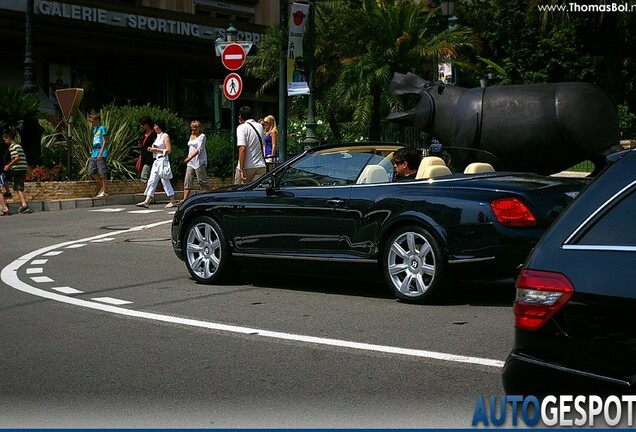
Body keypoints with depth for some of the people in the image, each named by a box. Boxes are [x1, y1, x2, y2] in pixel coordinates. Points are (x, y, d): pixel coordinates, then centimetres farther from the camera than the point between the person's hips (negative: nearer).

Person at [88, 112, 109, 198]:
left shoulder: (102, 128, -7)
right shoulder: (94, 129, 18)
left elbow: (105, 141, -13)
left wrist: (100, 153, -19)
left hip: (101, 154, -9)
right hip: (94, 154, 9)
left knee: (102, 173, -5)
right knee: (91, 171, 6)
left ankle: (105, 191, 1)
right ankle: (102, 186, 20)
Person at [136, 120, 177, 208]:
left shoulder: (165, 136, -7)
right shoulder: (158, 136, 17)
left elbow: (168, 150, -14)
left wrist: (156, 149, -13)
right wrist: (152, 149, 6)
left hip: (162, 160, -9)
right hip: (156, 161, 9)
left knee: (165, 180, -5)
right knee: (152, 180, 2)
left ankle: (173, 202, 3)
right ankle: (147, 201, -1)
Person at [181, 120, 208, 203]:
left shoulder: (202, 136, -6)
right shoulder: (191, 136, 17)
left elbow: (199, 149, -16)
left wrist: (190, 157, -24)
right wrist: (189, 158, 18)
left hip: (199, 162, -7)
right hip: (190, 162, 7)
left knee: (201, 180, -5)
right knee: (187, 180, 0)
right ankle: (185, 200, -2)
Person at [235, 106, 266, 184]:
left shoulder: (242, 127, -6)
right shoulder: (260, 126, 13)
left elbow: (242, 149, -17)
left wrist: (242, 169, -19)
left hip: (247, 167, -5)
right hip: (261, 166, 5)